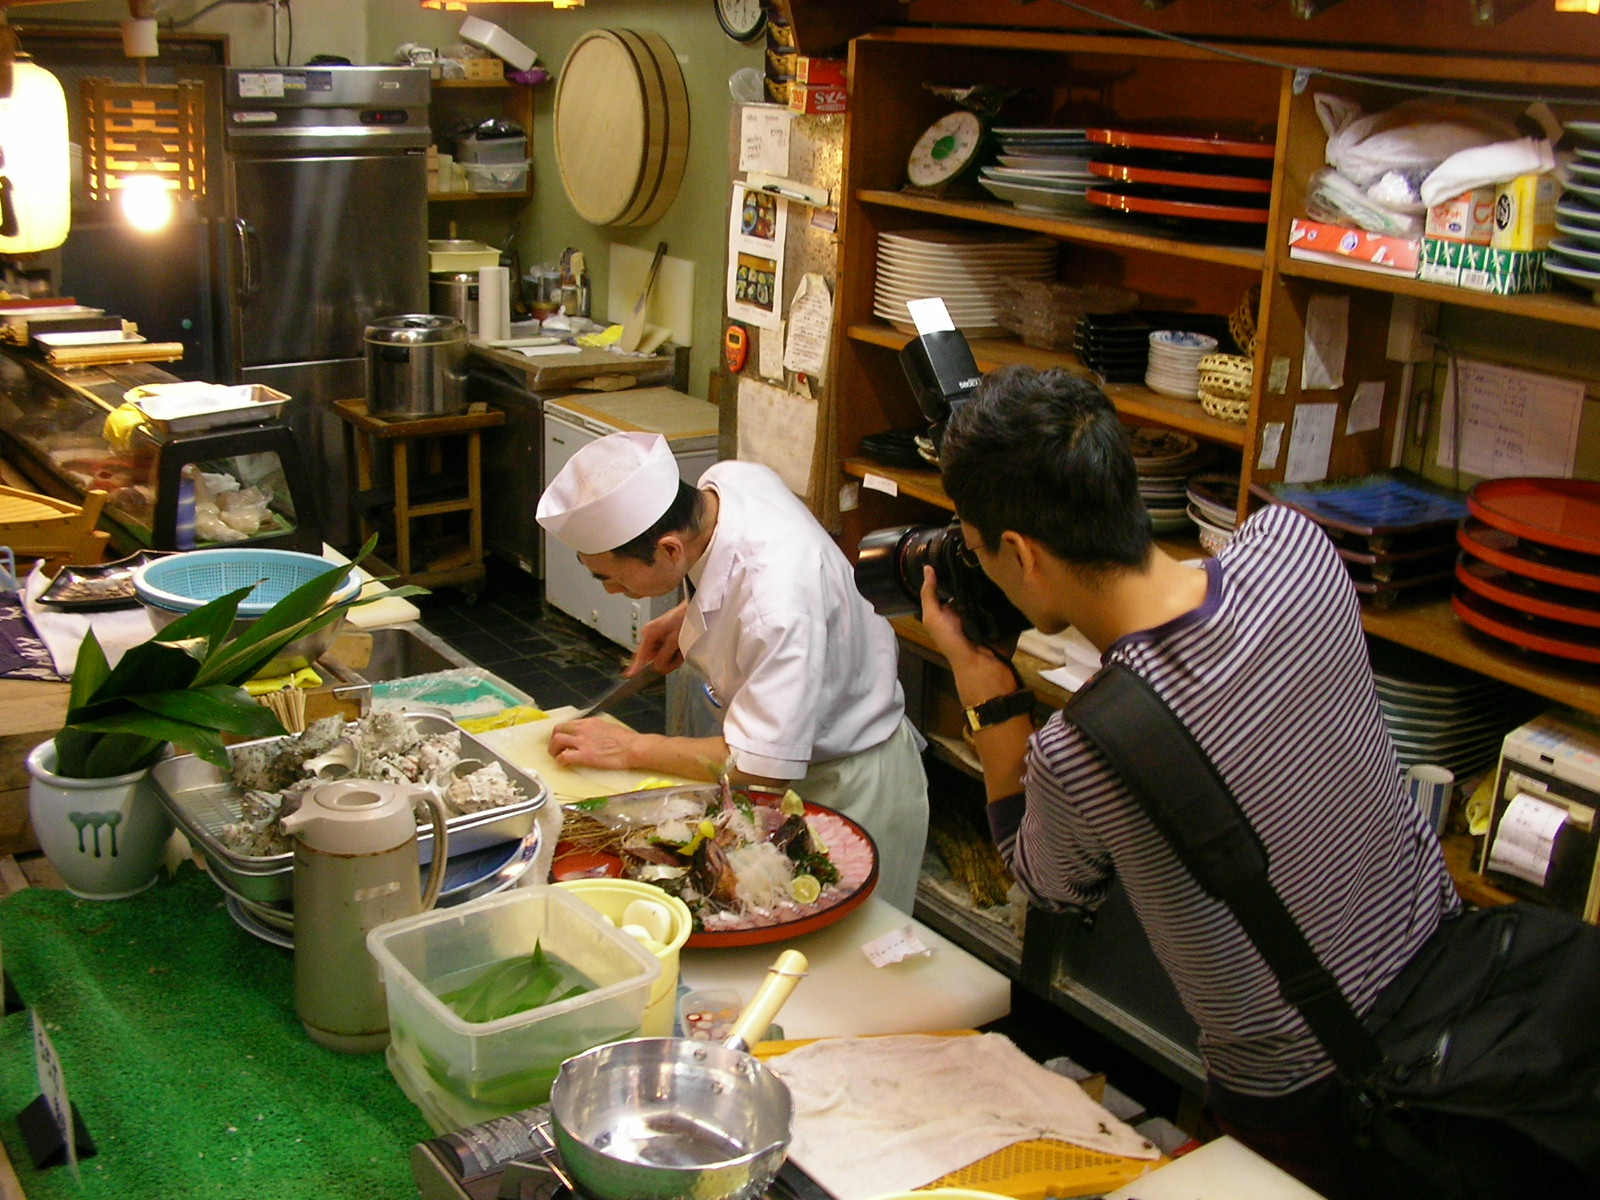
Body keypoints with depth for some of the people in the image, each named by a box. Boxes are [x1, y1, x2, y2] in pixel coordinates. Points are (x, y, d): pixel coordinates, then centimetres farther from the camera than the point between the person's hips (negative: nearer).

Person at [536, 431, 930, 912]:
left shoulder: (777, 605, -39)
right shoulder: (728, 479, -15)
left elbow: (761, 766, -32)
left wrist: (632, 750, -22)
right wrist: (685, 614, -3)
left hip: (847, 791, -8)